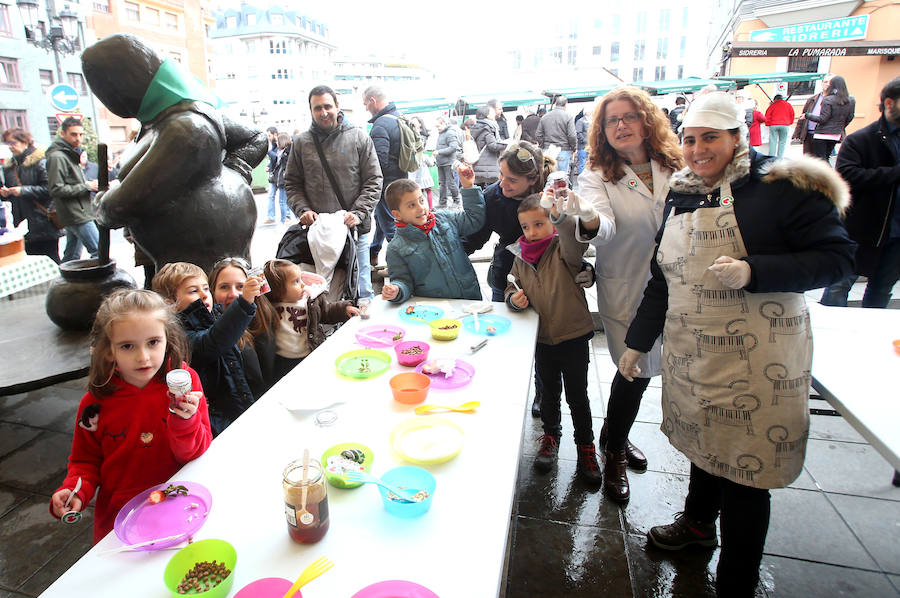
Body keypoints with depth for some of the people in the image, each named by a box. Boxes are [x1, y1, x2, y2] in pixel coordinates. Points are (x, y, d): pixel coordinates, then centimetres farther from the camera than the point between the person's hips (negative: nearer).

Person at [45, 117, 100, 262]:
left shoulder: (71, 155, 18)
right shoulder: (57, 157, -12)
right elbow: (56, 189, -18)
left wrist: (90, 183, 7)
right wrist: (86, 186, -16)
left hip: (79, 213, 10)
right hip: (76, 215, -10)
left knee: (72, 255, 15)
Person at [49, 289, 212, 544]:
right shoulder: (96, 403, -8)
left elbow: (197, 454, -9)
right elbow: (85, 462, 9)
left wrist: (185, 422, -27)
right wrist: (75, 490, -10)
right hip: (118, 518, 1)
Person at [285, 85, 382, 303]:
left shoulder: (359, 137, 3)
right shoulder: (301, 143, 8)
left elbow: (373, 181, 1)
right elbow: (292, 183, 13)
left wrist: (359, 213, -12)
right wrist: (303, 209, -6)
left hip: (355, 229, -1)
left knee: (361, 292, 6)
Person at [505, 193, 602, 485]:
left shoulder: (563, 248, -12)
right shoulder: (520, 257, 2)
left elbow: (575, 241, -36)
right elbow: (512, 286, 13)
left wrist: (560, 216, -55)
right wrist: (514, 297, -10)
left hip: (573, 335, -4)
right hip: (542, 337, 4)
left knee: (577, 395, 10)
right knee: (549, 392, 21)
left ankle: (585, 446, 32)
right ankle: (551, 436, 43)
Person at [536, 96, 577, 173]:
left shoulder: (544, 117, 7)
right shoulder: (568, 116, -5)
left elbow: (538, 136, 7)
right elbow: (572, 136, -11)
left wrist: (543, 148, 16)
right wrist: (574, 148, 4)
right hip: (563, 151, -4)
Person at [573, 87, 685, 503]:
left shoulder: (675, 168, 2)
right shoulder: (597, 177, -9)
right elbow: (604, 227, -28)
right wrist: (589, 223, -50)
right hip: (625, 292, -4)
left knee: (640, 370, 16)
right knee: (635, 371, 1)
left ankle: (615, 437, 41)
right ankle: (614, 454, 26)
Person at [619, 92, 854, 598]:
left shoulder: (780, 186, -9)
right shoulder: (681, 196, 10)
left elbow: (837, 256, -11)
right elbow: (663, 279, 15)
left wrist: (753, 271, -25)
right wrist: (638, 341, 15)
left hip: (755, 362, -6)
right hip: (692, 356, 6)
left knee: (743, 471, 3)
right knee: (705, 442, 23)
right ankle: (698, 523, 49)